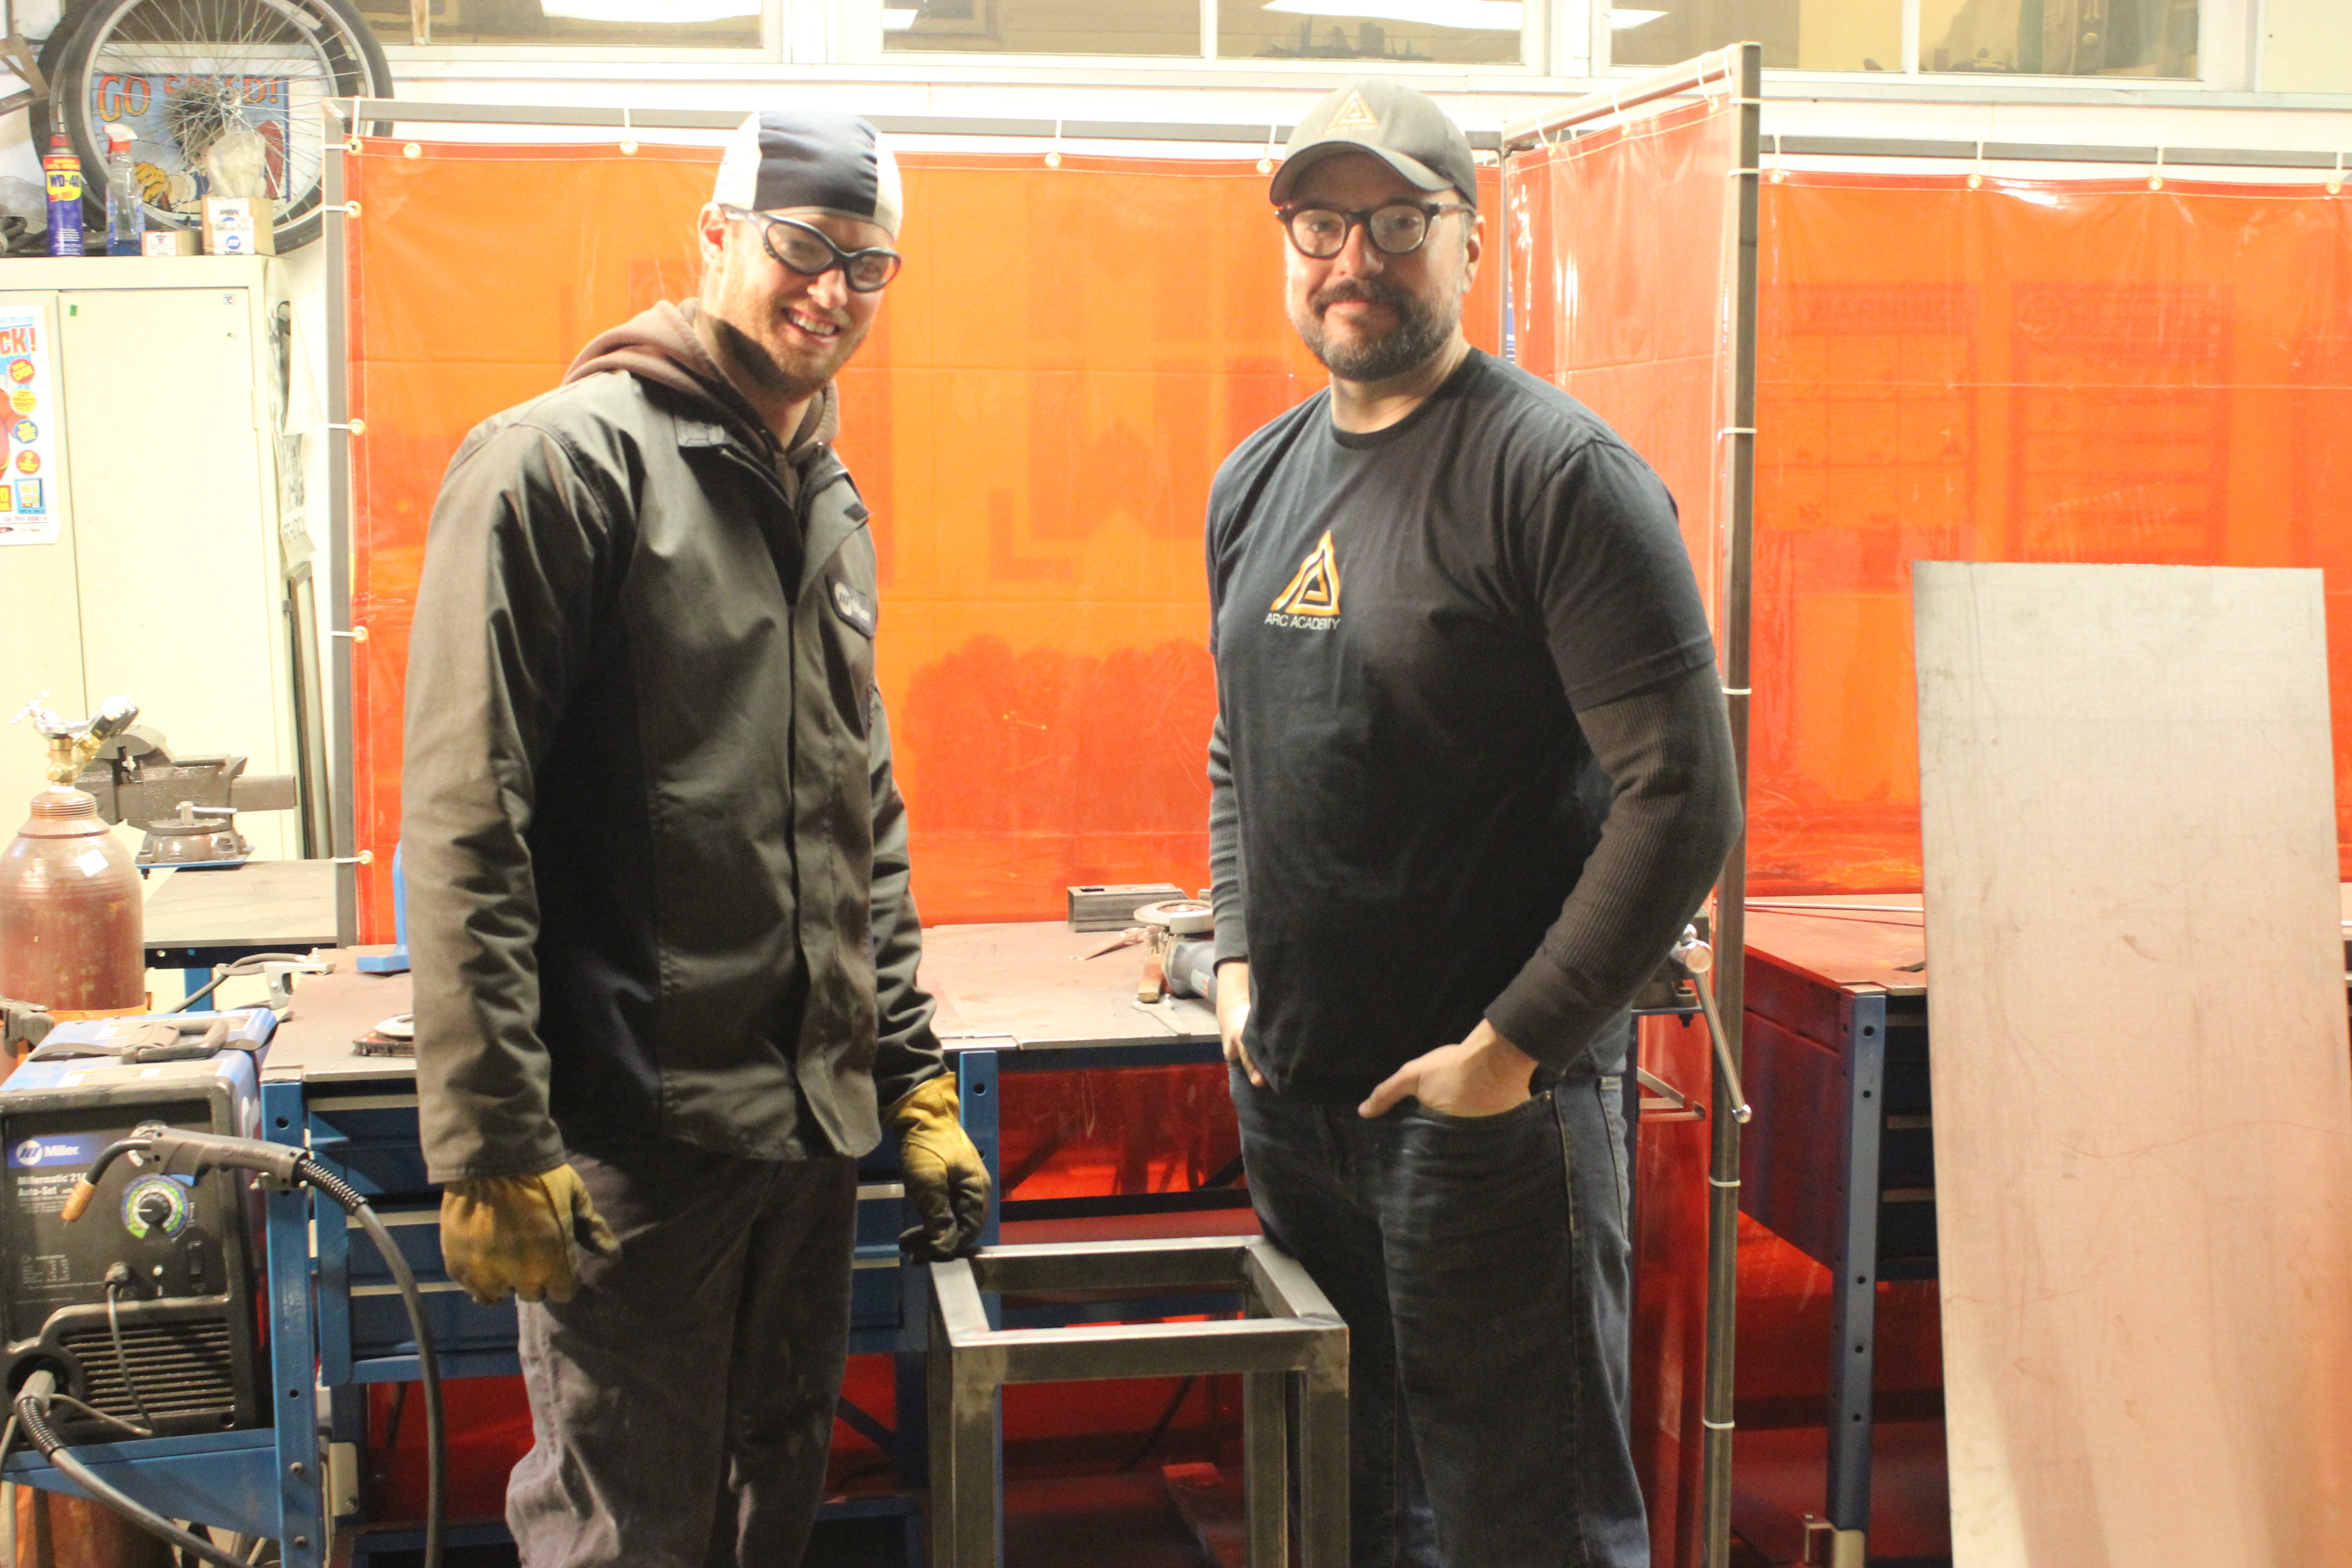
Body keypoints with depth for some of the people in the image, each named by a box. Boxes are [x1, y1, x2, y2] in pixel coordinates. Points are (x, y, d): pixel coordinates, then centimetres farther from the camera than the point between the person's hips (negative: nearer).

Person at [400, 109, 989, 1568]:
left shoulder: (832, 505, 14)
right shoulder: (563, 461, -11)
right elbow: (468, 821, -16)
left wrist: (915, 1078, 16)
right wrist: (492, 1147, -19)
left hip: (816, 1127, 7)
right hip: (634, 1137, -7)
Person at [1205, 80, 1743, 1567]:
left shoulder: (1562, 473, -13)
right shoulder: (1258, 481, 11)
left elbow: (1684, 797, -18)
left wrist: (1511, 1048, -18)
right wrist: (1240, 959, 9)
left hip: (1492, 1107, -7)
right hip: (1289, 1097, 7)